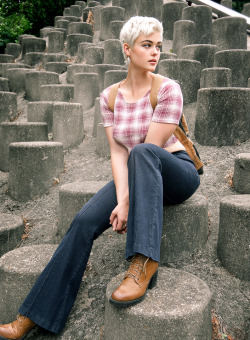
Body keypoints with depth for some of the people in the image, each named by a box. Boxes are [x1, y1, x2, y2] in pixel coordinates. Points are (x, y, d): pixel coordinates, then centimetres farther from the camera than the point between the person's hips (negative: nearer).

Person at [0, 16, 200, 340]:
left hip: (177, 172, -3)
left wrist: (129, 202, -18)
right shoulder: (110, 97, 0)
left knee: (143, 153, -37)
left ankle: (143, 264, -38)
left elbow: (148, 149, -18)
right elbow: (118, 153, -7)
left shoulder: (168, 89, -13)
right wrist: (121, 199, -21)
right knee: (85, 221, -18)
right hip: (137, 176, 4)